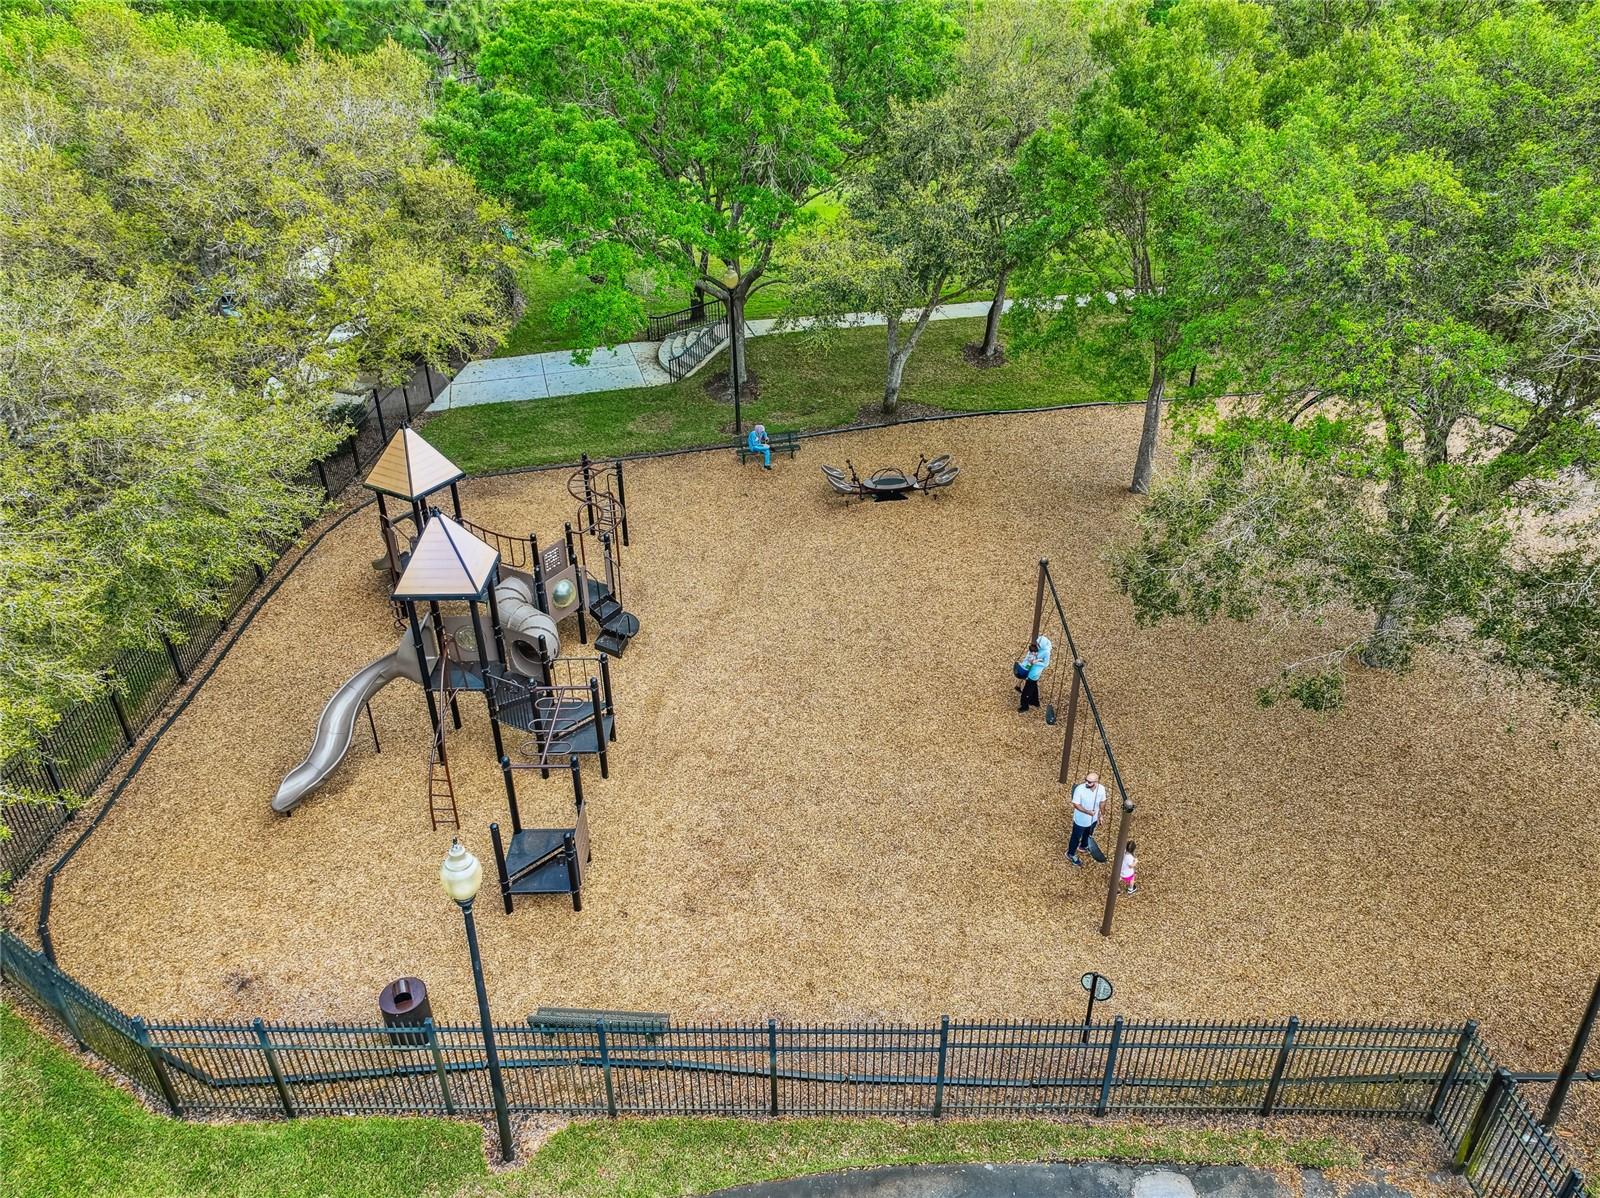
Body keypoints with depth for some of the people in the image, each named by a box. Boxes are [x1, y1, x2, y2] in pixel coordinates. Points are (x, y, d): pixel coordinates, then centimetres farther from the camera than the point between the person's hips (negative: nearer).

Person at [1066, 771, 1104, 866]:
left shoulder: (1101, 789, -22)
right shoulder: (1079, 789, -34)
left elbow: (1102, 802, -2)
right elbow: (1076, 804, -23)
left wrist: (1100, 815, 9)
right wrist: (1087, 812, -35)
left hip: (1093, 818, 4)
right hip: (1081, 820, -4)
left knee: (1088, 834, 32)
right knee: (1076, 837, 18)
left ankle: (1083, 846, 61)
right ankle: (1071, 854, 42)